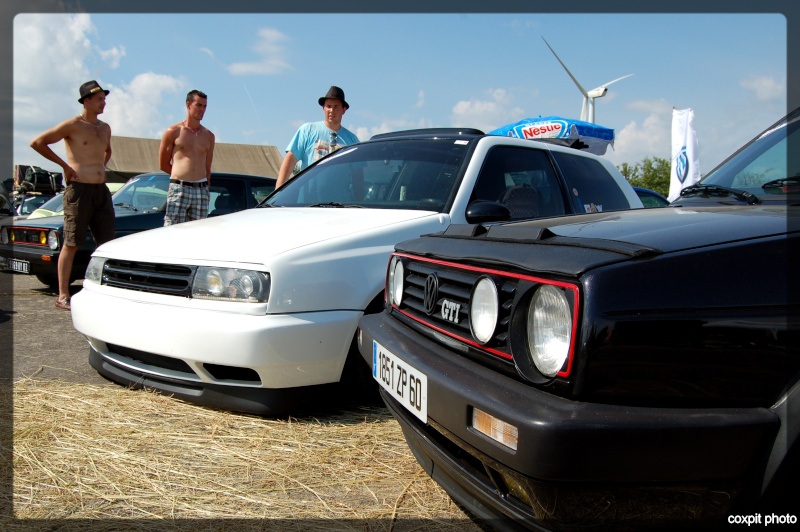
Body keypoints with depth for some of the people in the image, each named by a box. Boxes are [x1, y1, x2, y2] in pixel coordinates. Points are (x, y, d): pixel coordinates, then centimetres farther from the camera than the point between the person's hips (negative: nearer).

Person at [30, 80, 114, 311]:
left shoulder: (105, 128, 14)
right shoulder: (73, 125, -6)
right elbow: (37, 142, -9)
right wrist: (64, 165, -8)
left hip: (102, 190, 7)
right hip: (79, 189, -7)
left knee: (107, 244, 6)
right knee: (71, 244, -3)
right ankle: (62, 296, 3)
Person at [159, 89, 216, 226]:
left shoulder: (208, 136, 14)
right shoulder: (173, 132, 4)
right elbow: (163, 165, 8)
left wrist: (205, 186, 10)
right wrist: (182, 175, 7)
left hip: (201, 190, 3)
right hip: (178, 189, -3)